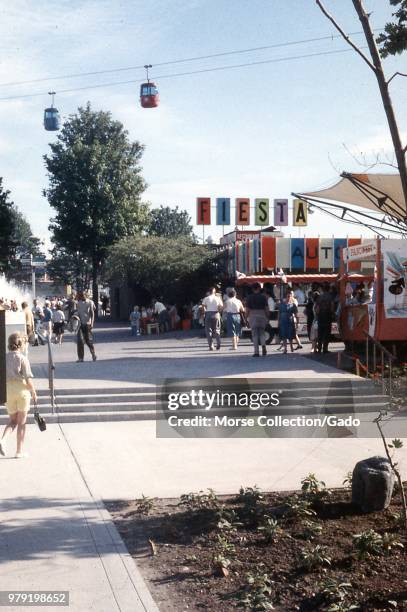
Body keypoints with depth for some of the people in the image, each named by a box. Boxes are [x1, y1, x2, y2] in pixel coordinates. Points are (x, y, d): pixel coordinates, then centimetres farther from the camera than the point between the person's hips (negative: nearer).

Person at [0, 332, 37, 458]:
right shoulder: (23, 359, -10)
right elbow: (28, 379, -13)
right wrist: (33, 392, 1)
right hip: (22, 390, -4)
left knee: (13, 421, 18)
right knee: (21, 422, 9)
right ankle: (19, 451, 12)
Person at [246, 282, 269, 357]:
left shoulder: (249, 297, 0)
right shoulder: (263, 297, 2)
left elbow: (247, 309, -2)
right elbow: (266, 309, 1)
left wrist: (247, 317, 6)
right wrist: (267, 317, 9)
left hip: (253, 316, -1)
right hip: (262, 315, 1)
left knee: (255, 334, 3)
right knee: (262, 333, 15)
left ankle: (256, 352, -1)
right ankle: (263, 345, -13)